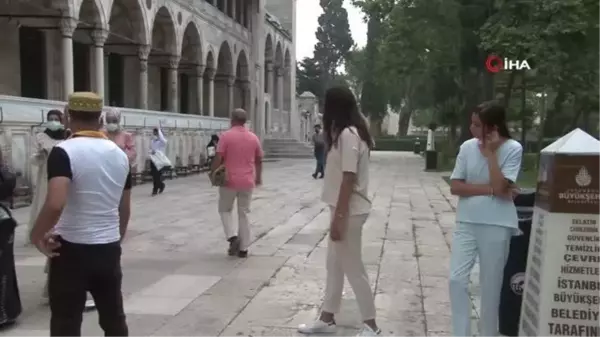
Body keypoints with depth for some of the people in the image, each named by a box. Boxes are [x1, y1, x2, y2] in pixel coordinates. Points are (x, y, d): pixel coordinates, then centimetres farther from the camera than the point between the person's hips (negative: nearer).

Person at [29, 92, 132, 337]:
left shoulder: (64, 152, -13)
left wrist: (36, 235, -11)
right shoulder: (119, 154, 6)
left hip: (72, 249, -5)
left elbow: (55, 204, -27)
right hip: (109, 248, 6)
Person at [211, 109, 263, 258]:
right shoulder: (253, 137, 5)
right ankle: (243, 248, 11)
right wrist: (258, 177, 25)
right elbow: (259, 160, 13)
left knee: (224, 210, 15)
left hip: (229, 180, -3)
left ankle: (232, 237, -5)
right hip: (247, 182, 3)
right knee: (244, 214, 10)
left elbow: (218, 158, -13)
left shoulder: (226, 136, -8)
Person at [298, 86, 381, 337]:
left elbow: (348, 179, -22)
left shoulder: (347, 134, -18)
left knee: (352, 268, 0)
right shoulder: (352, 133, 13)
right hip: (345, 209, 10)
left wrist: (339, 217, -21)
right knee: (335, 265, 16)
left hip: (349, 211, -10)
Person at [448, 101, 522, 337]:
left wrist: (490, 152, -17)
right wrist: (489, 190, -14)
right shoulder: (467, 147, 0)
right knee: (457, 279, -3)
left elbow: (499, 187, -19)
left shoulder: (512, 149, -9)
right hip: (466, 222, 3)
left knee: (490, 285, 8)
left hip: (497, 225, -3)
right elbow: (455, 187, -4)